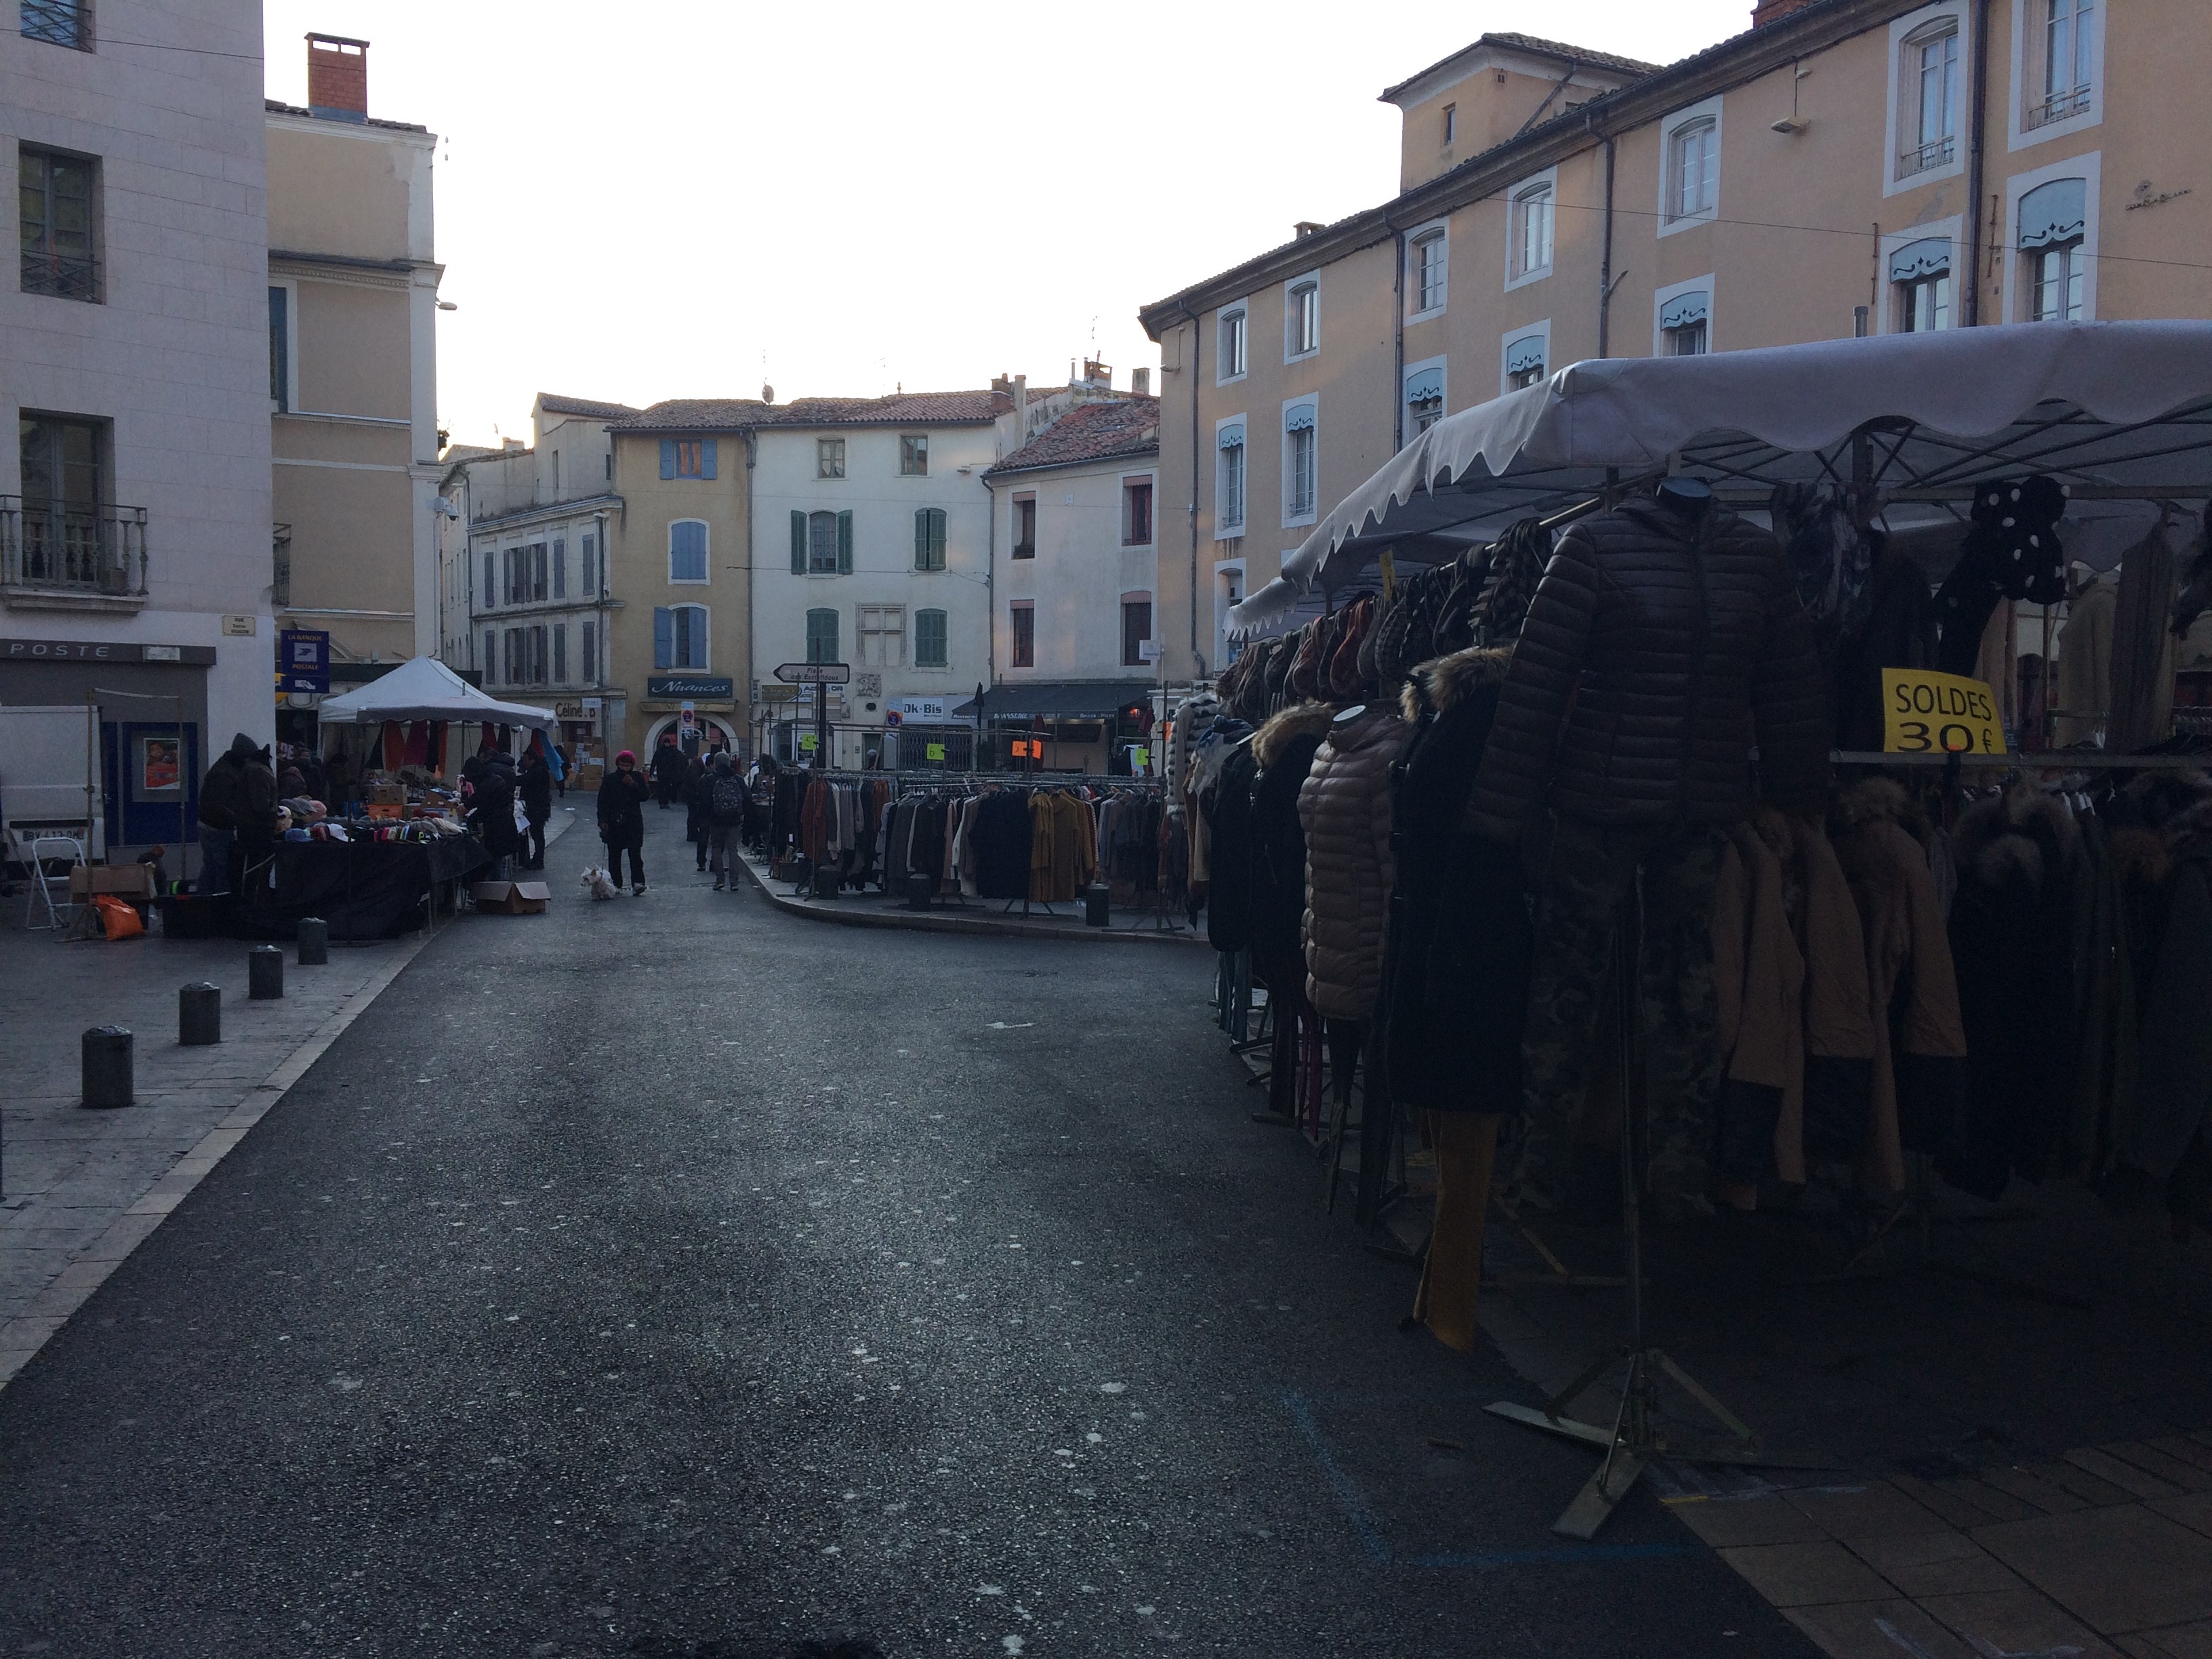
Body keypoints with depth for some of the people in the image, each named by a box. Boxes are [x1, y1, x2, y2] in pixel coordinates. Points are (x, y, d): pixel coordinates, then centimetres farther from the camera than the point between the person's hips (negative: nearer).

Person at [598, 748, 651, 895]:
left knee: (635, 854, -8)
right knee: (614, 854, 6)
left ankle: (638, 883, -12)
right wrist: (603, 820, -6)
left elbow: (645, 796, -4)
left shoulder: (638, 777, 4)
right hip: (614, 822, 1)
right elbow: (602, 801, 2)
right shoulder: (610, 779, 3)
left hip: (633, 822, -1)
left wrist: (634, 785, -17)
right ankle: (615, 883, 14)